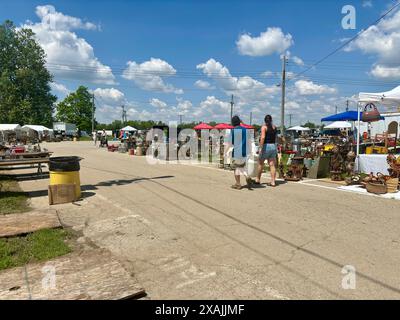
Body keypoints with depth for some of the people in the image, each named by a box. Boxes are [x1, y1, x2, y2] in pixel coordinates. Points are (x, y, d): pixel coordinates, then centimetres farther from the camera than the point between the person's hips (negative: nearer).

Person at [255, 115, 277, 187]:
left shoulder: (264, 127, -7)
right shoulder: (274, 127, 10)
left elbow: (263, 137, -19)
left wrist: (260, 148, -19)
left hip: (266, 146, -5)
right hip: (273, 146, 5)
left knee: (260, 163, 9)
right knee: (272, 165, 3)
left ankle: (258, 180, 18)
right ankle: (273, 182, 2)